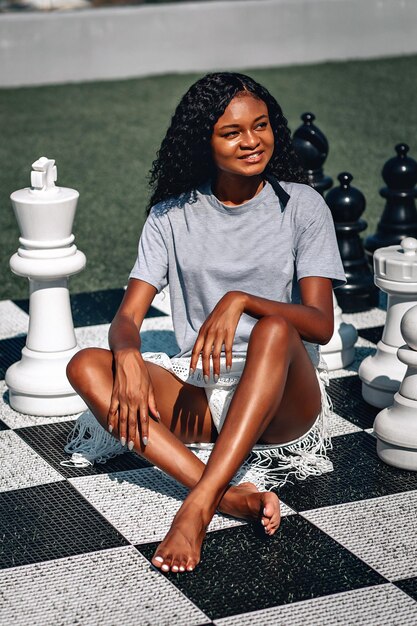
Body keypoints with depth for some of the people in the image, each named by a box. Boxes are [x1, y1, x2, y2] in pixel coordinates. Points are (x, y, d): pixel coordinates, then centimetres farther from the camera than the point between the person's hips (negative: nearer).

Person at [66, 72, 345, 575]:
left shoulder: (301, 206, 1)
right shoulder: (172, 216, 7)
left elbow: (321, 324, -9)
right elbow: (127, 316, 0)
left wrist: (241, 301, -26)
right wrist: (128, 353, -24)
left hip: (281, 401, -3)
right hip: (197, 392, 3)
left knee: (275, 329, -35)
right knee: (86, 367, -22)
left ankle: (198, 506, -42)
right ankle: (229, 494, -35)